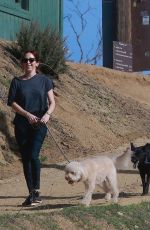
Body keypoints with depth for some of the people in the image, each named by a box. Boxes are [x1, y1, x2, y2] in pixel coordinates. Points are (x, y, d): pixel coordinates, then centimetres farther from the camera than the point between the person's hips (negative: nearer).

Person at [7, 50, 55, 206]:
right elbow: (12, 103, 1)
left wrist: (47, 114, -16)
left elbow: (52, 102, 4)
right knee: (25, 158, 4)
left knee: (33, 155, -19)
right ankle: (31, 193, 11)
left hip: (39, 124, -2)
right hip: (21, 124, 2)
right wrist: (28, 114, -13)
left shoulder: (44, 80, 6)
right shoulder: (17, 82, 7)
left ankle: (37, 191, -10)